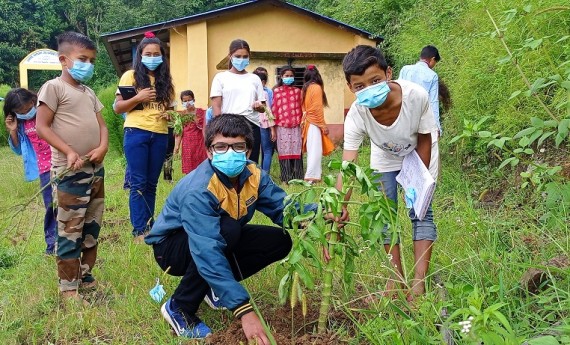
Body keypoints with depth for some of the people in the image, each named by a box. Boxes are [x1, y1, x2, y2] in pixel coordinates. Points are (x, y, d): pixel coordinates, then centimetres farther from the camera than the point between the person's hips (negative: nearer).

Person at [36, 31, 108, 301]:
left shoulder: (88, 92, 15)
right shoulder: (54, 87, -7)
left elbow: (101, 124, 14)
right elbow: (42, 126, -12)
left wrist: (103, 147, -7)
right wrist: (69, 152, -20)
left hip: (96, 168, 8)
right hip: (70, 172, -8)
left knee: (92, 228, 15)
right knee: (70, 230, -2)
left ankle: (86, 276, 27)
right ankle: (69, 287, 8)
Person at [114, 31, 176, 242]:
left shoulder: (165, 80, 14)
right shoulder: (130, 76, 2)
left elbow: (170, 107, 22)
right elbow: (118, 108, -1)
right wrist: (138, 98, -15)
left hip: (160, 135, 4)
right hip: (136, 133, -4)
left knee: (152, 183, 10)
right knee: (138, 183, -4)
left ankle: (150, 225, 17)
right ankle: (139, 230, 0)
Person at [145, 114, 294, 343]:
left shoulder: (253, 176, -14)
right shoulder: (198, 191, -35)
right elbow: (208, 253, -44)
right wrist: (244, 310, -51)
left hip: (222, 237, 7)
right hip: (172, 246, -6)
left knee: (280, 240, -10)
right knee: (228, 229, -36)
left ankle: (214, 286, 7)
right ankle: (179, 308, -18)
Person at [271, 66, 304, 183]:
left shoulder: (297, 91, 13)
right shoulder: (276, 91, 7)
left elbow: (300, 108, 12)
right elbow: (274, 109, 5)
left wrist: (301, 122, 6)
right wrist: (273, 126, 2)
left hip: (296, 126, 1)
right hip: (282, 126, -1)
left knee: (296, 151, -1)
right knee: (284, 151, 0)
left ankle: (297, 177, 5)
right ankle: (285, 178, 5)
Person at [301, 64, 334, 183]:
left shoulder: (304, 89, 12)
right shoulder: (316, 88, -9)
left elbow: (303, 107, 11)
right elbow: (317, 108, -14)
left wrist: (304, 121, 14)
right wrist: (323, 125, -9)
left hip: (307, 122, 8)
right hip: (314, 123, -8)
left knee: (311, 150, 12)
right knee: (315, 150, -9)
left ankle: (312, 174, 15)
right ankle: (311, 176, -14)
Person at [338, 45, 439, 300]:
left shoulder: (416, 96, -39)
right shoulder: (356, 114, -34)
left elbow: (424, 140, -21)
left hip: (419, 156, -1)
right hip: (385, 159, 2)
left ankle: (419, 280, -3)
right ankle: (397, 276, 13)